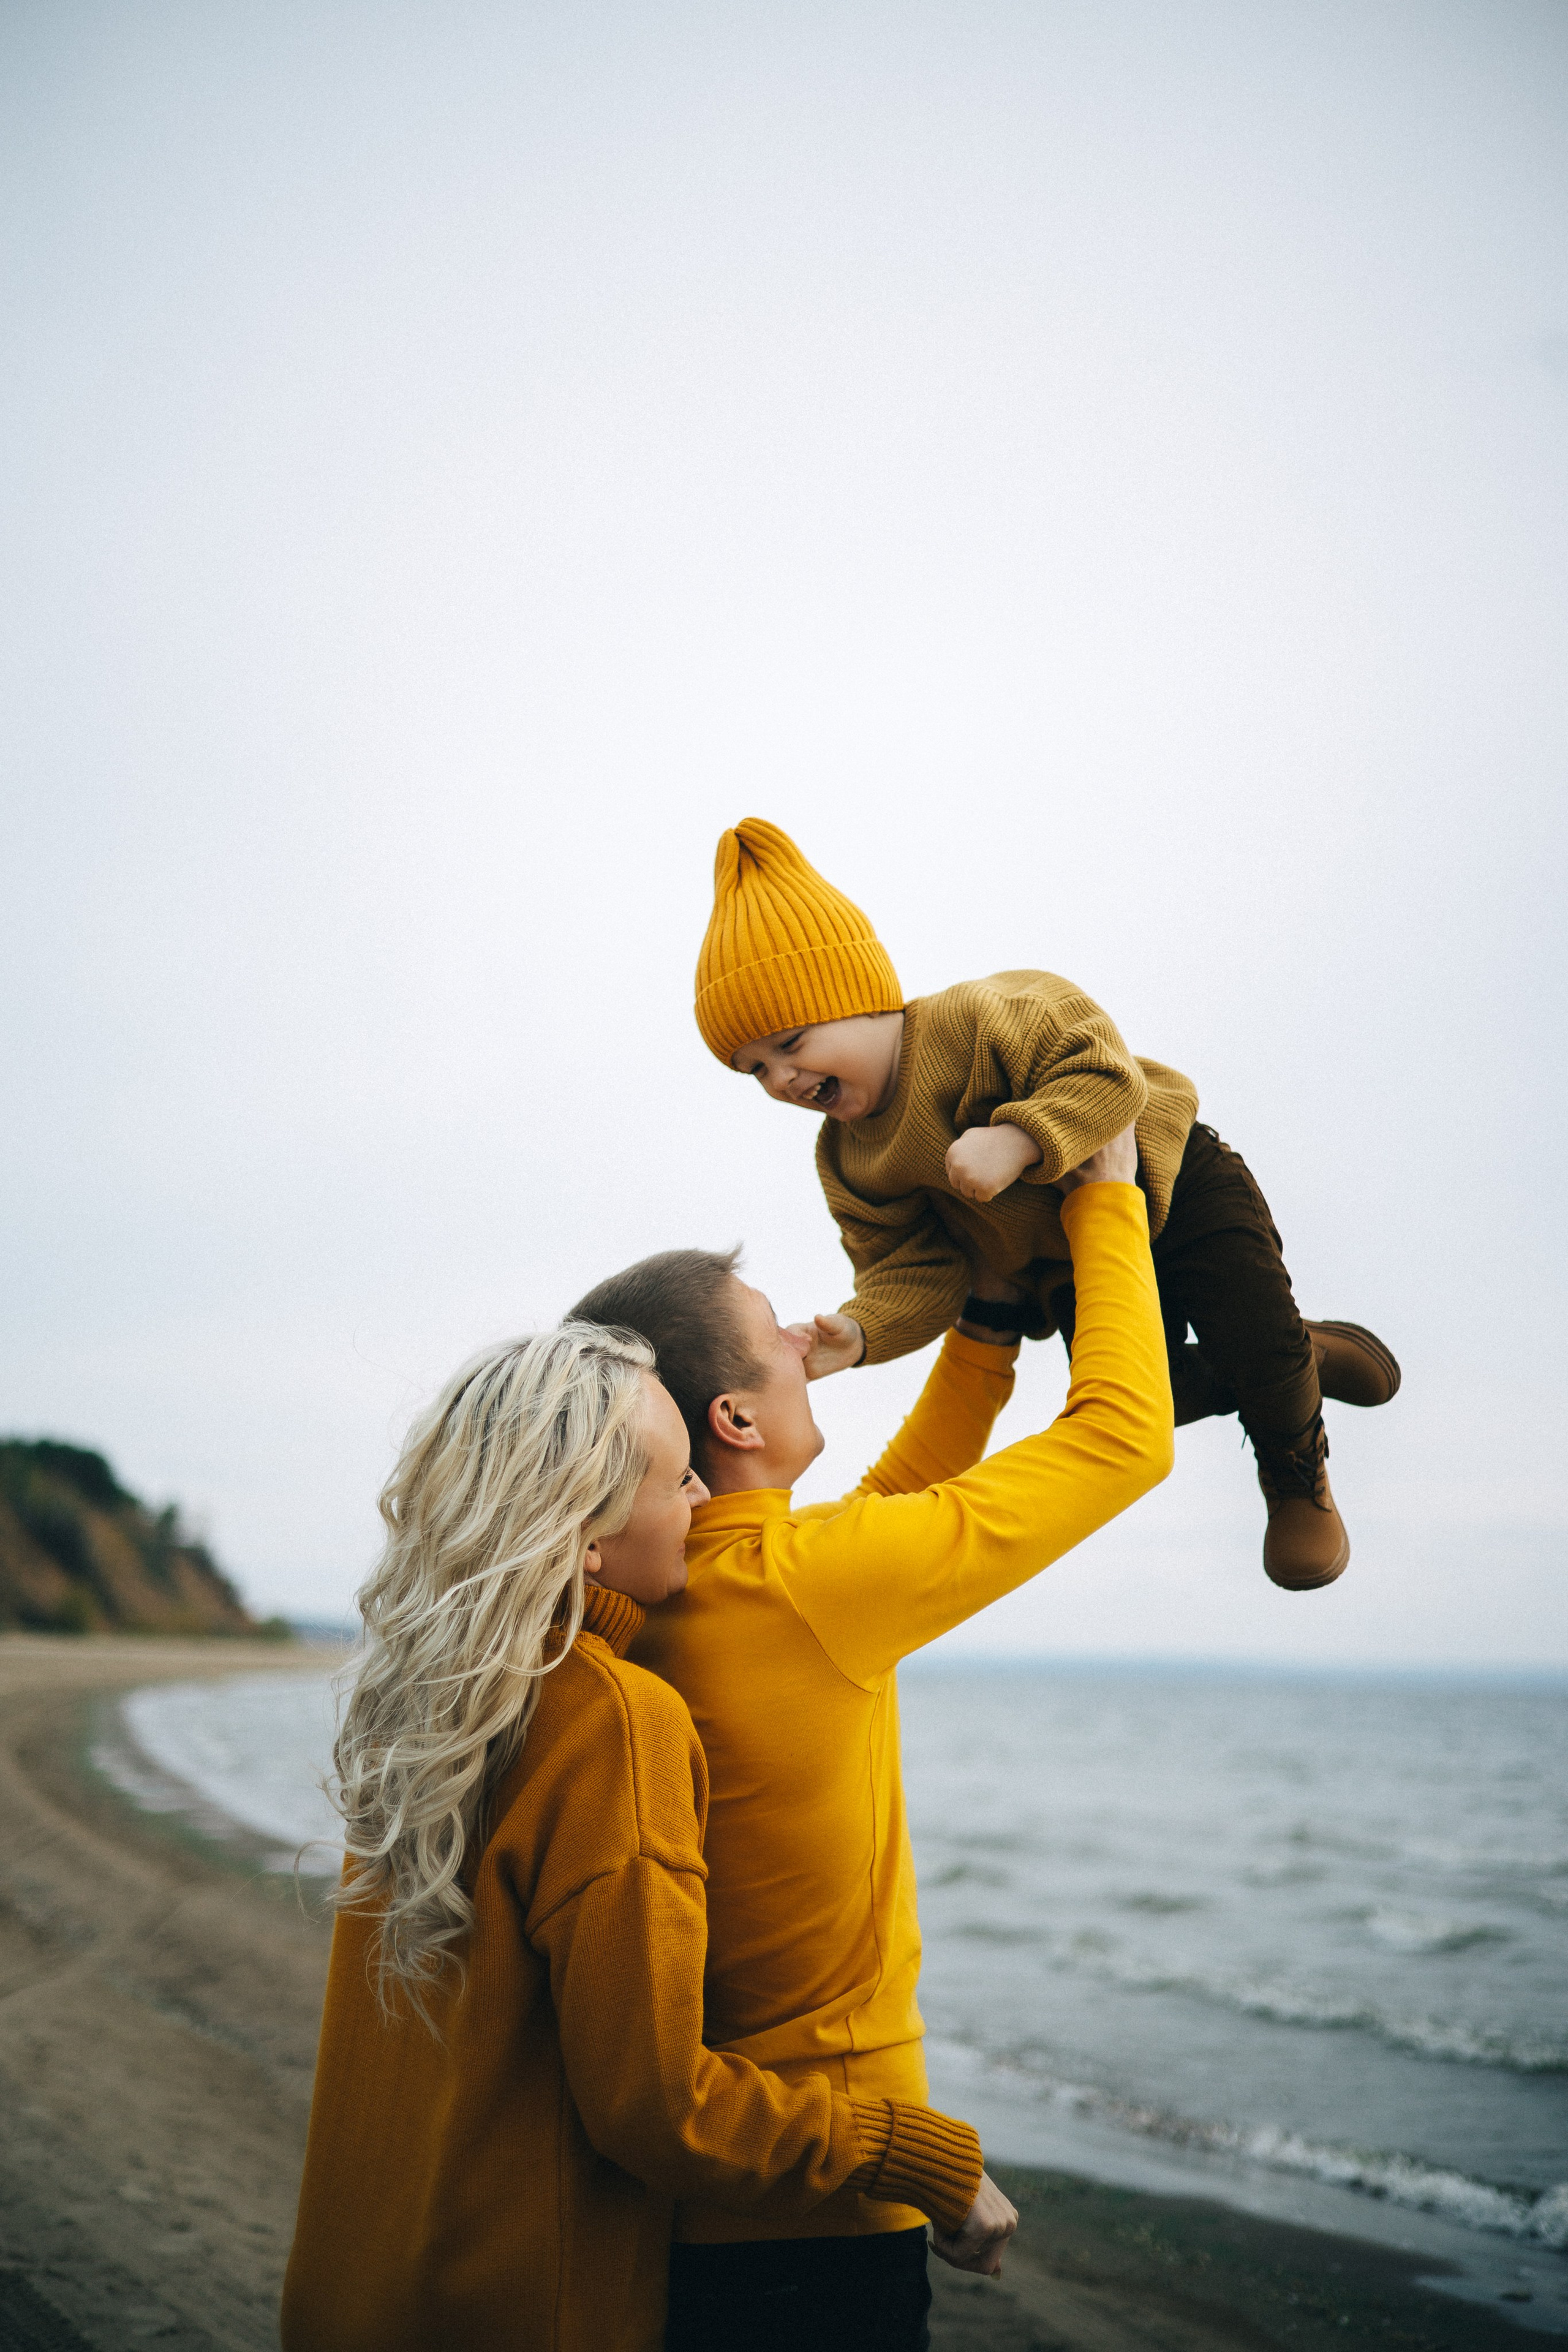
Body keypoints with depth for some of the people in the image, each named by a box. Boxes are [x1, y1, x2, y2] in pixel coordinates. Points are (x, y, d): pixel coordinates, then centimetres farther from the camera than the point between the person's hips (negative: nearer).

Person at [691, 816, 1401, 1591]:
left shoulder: (980, 1018, -30)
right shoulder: (848, 1160, -9)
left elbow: (1108, 1074, -35)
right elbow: (916, 1268, -10)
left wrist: (1016, 1142, -47)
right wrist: (855, 1336, -29)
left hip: (1173, 1188, -6)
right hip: (1071, 1270, 6)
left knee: (1258, 1339, -16)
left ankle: (1298, 1477, 17)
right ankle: (1305, 1360, 25)